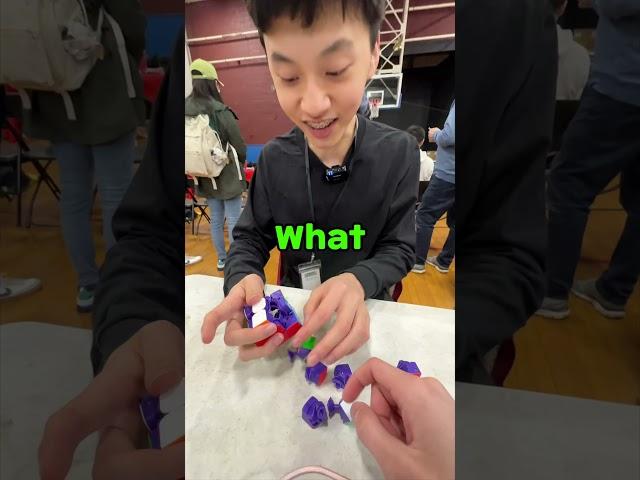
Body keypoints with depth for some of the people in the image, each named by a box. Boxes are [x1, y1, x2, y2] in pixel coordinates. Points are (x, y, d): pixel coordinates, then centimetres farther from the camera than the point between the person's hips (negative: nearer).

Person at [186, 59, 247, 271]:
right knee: (233, 220, 4)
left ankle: (222, 259, 28)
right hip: (228, 176, -6)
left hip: (205, 178, 6)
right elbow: (240, 148, -9)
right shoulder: (222, 112, -16)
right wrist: (241, 162, 11)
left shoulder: (185, 112, 0)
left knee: (216, 220, 15)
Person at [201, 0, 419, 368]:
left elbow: (399, 250, -10)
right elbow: (250, 237, -2)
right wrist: (242, 279, -23)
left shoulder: (398, 152, -13)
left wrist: (359, 282, -30)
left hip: (366, 309, 1)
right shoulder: (274, 158, -7)